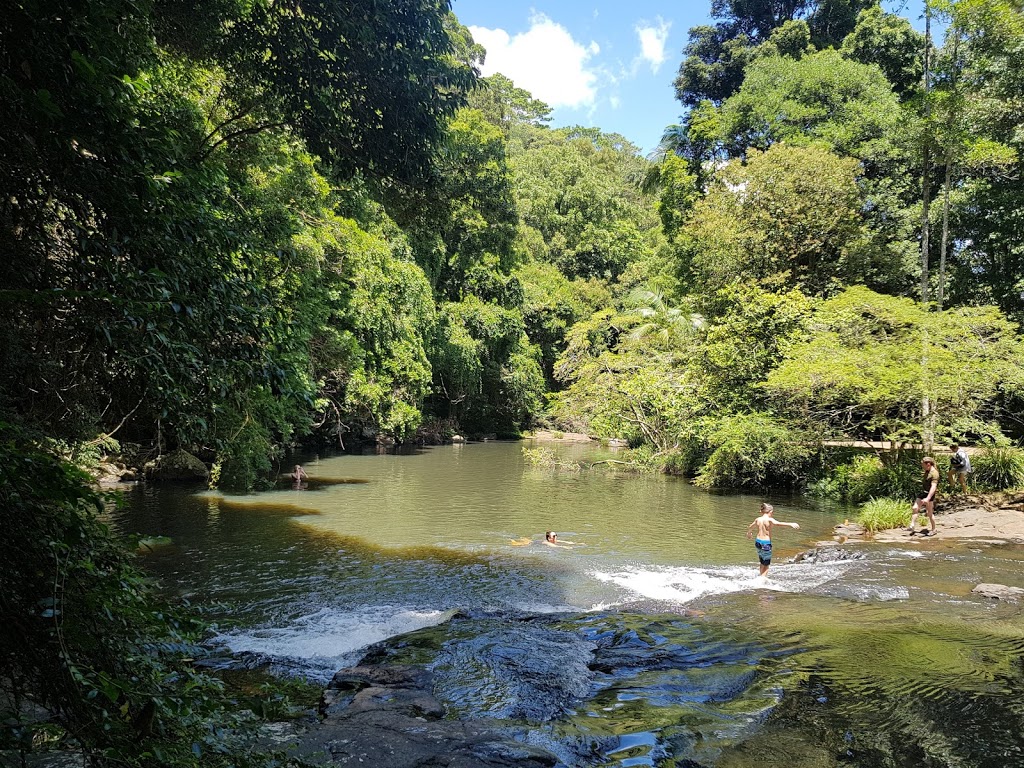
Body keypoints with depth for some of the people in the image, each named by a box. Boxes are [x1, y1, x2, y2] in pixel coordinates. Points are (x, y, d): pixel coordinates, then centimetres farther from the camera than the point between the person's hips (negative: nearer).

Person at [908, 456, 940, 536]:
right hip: (922, 492, 8)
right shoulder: (927, 471, 9)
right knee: (915, 508, -3)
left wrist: (928, 498, -35)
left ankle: (933, 530, 20)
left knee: (930, 513, 4)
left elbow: (933, 487, -28)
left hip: (929, 494, -8)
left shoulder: (934, 473, -20)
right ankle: (912, 527, -4)